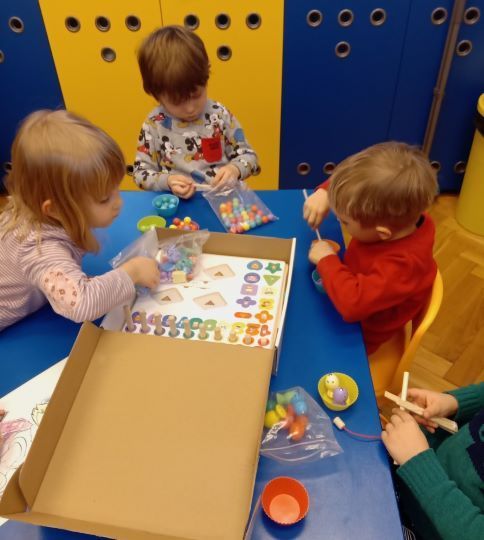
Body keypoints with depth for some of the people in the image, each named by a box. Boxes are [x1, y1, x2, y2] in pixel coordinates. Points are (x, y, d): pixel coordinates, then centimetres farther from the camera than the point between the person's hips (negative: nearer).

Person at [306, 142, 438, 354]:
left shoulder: (402, 263, -40)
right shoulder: (401, 215, -19)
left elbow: (353, 303, -48)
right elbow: (350, 183, -3)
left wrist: (326, 260, -34)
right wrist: (325, 193, -21)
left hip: (356, 334, -7)